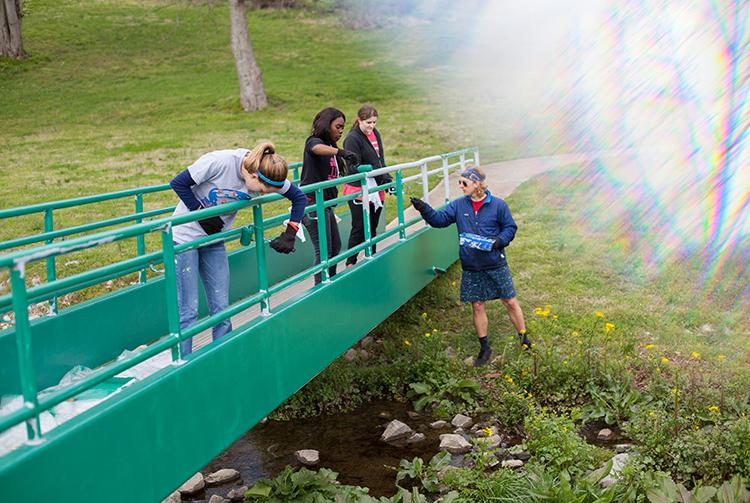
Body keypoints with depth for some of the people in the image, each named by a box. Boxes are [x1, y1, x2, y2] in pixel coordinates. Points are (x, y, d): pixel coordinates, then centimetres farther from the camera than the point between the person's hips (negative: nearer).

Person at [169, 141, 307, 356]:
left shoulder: (269, 175, -12)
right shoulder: (219, 162, -28)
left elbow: (299, 197, 1)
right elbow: (178, 183, -19)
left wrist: (289, 235, -7)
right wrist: (202, 215, -18)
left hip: (214, 240, 5)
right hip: (185, 236, -5)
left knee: (221, 309, 6)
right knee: (188, 312, -6)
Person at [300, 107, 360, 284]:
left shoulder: (331, 146, 16)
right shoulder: (313, 141, -13)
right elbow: (317, 148, -39)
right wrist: (342, 152, -54)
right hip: (313, 204, -10)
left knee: (335, 246, 18)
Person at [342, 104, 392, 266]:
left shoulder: (375, 133, 10)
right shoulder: (352, 138, -14)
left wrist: (387, 178, 2)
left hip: (376, 189, 7)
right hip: (358, 190, -7)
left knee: (372, 228, 15)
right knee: (359, 228, -4)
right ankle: (350, 262, 7)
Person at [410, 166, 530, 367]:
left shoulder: (498, 205, -5)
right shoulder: (458, 205, 2)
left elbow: (510, 227, 1)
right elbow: (440, 219, -5)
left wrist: (499, 241, -16)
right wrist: (425, 209, -23)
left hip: (496, 264, -3)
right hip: (471, 268, 3)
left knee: (510, 301, 5)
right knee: (477, 306, 8)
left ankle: (524, 340, 24)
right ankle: (484, 348, 22)